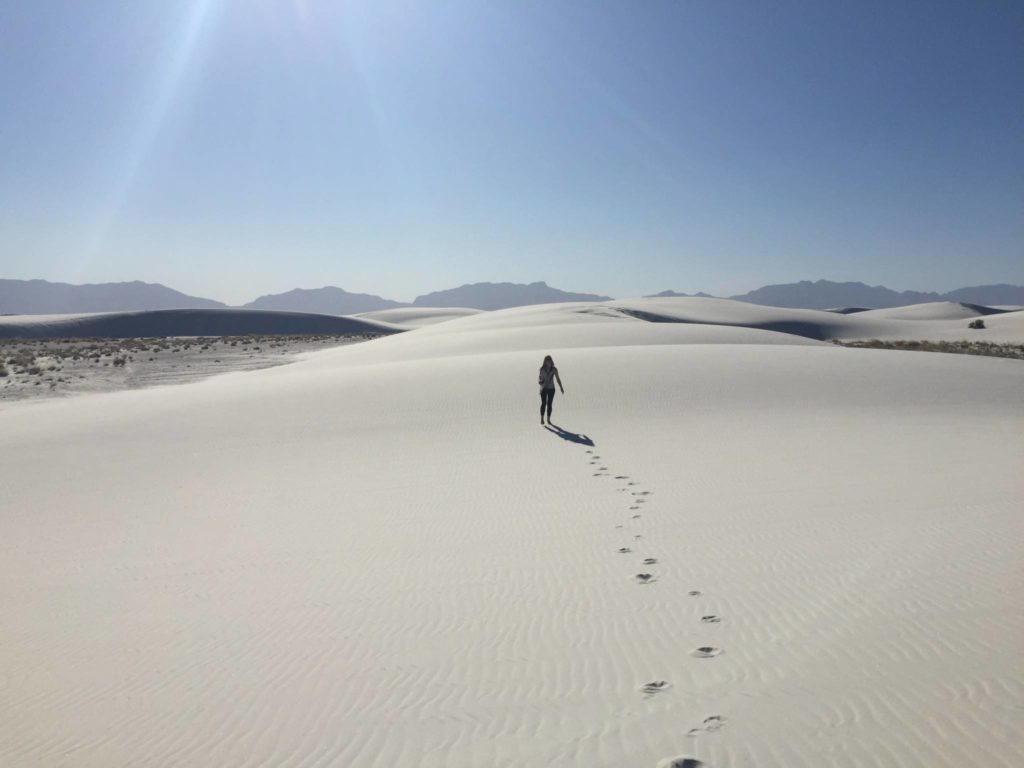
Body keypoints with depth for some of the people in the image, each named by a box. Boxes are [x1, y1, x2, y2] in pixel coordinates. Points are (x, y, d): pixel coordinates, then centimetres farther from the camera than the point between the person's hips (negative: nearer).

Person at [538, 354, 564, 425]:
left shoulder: (554, 369, 0)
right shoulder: (542, 369, 1)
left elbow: (558, 379, -1)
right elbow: (540, 377, 12)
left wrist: (561, 388, -9)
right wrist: (540, 380, -11)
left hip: (551, 389, 1)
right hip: (544, 388, -1)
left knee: (549, 404, 0)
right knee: (543, 403, -10)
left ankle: (548, 419, 7)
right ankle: (542, 419, -7)